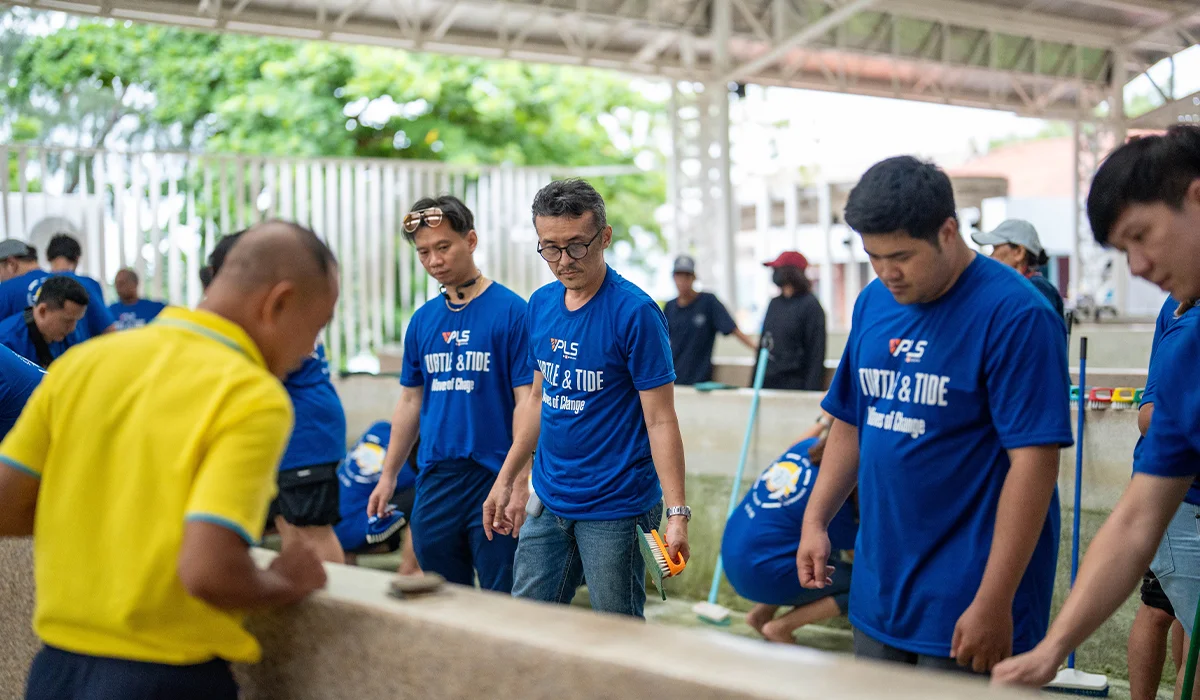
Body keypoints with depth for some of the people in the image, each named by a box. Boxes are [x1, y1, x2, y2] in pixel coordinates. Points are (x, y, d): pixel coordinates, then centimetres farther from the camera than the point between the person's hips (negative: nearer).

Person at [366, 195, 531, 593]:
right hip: (435, 480, 6)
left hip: (494, 477, -5)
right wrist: (388, 476, 15)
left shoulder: (511, 311, -7)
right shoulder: (422, 320, 10)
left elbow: (526, 402, -10)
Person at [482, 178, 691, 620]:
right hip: (549, 500, 7)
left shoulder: (635, 313, -15)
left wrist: (677, 512, -20)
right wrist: (506, 479, 18)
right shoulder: (541, 305, 6)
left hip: (616, 508, -6)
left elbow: (660, 421, -15)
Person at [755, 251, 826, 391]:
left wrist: (811, 391, -16)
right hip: (767, 383, 6)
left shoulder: (810, 305, -6)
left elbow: (816, 353, -10)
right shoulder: (774, 303, 14)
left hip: (794, 385, -6)